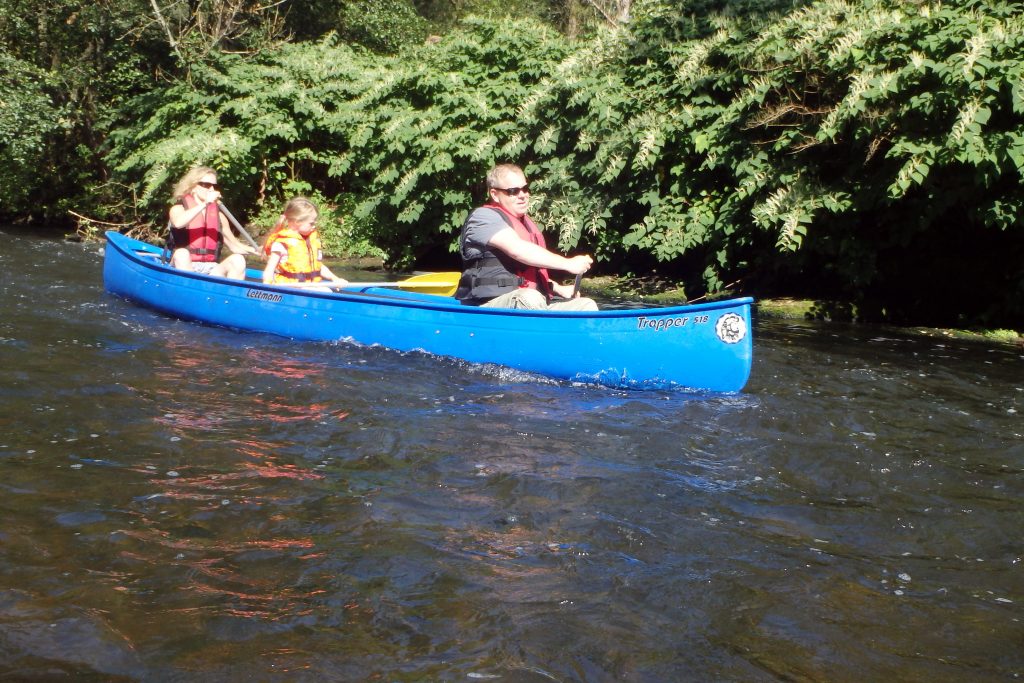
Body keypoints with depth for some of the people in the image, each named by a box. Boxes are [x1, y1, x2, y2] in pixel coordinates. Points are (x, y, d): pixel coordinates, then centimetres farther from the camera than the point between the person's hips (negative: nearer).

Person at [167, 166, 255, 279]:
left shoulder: (218, 214, 16)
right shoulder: (179, 208, 4)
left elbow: (234, 246, 17)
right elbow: (178, 223, -22)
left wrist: (255, 250, -2)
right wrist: (205, 204, -24)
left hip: (211, 270, 3)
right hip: (183, 267, -3)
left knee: (237, 259, -23)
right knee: (181, 253, -35)